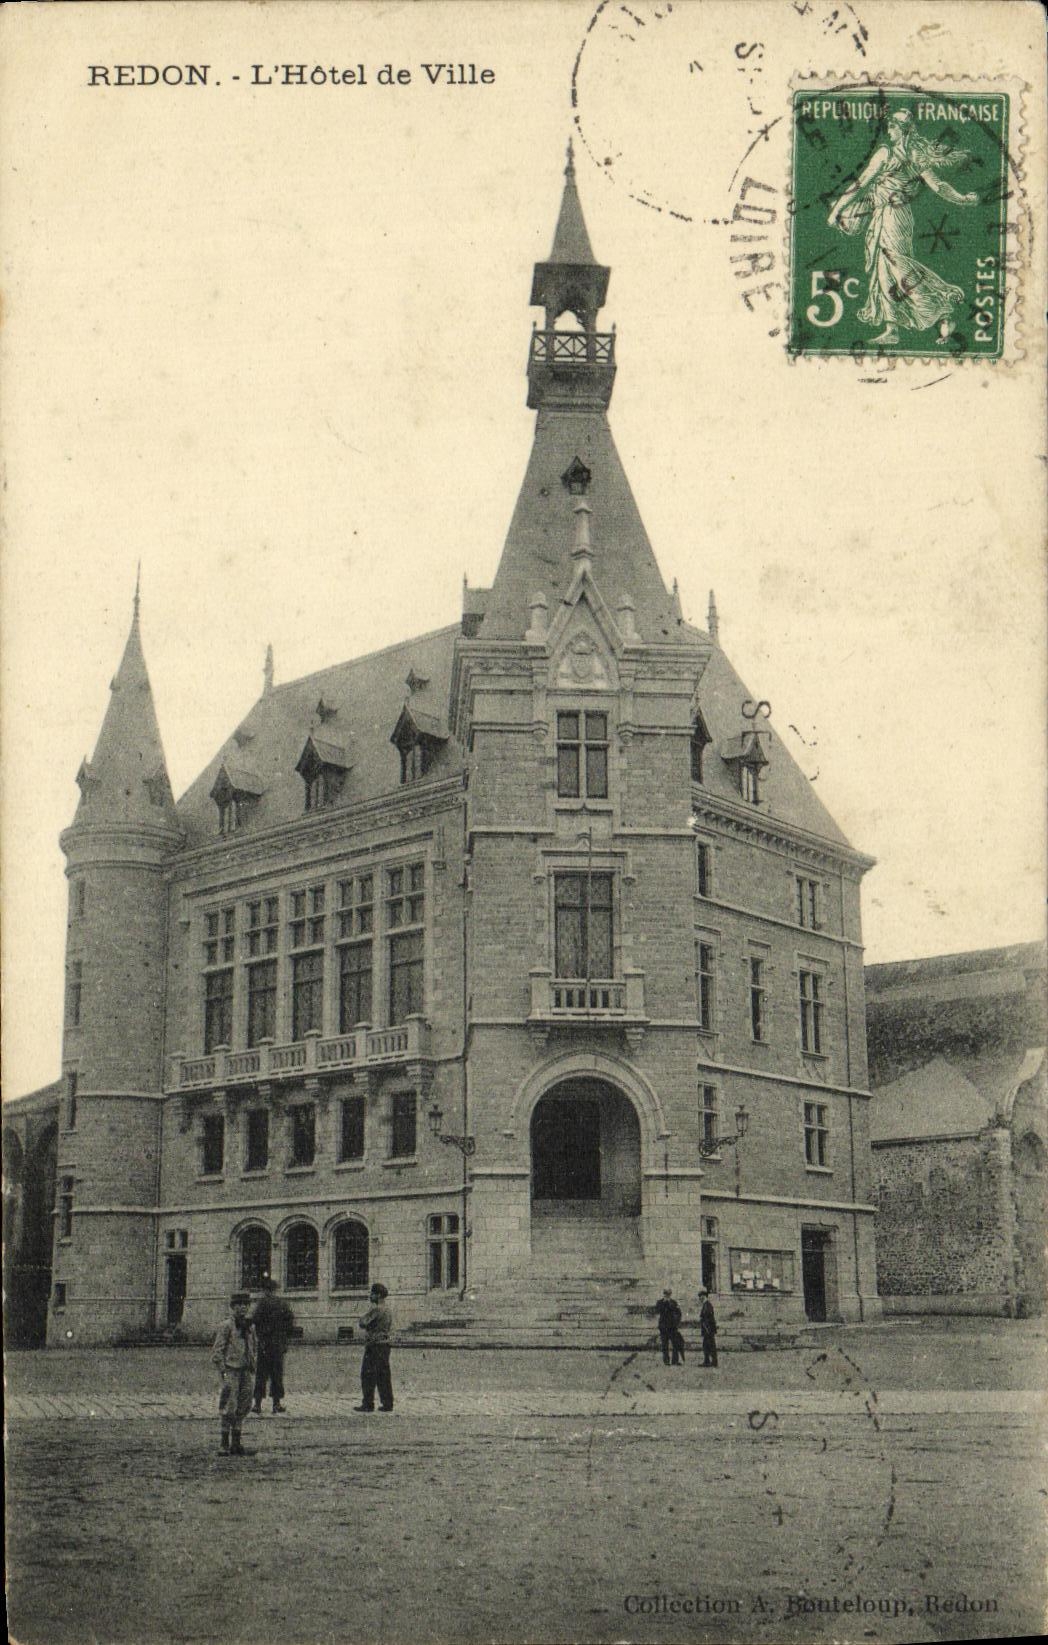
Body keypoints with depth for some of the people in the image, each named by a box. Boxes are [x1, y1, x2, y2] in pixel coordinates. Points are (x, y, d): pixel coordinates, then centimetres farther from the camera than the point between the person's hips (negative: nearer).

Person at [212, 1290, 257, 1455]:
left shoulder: (249, 1326, 11)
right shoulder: (226, 1326, -8)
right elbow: (217, 1352, -9)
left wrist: (252, 1368, 15)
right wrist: (223, 1372, -14)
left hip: (246, 1372, 6)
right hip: (231, 1370, -6)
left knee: (243, 1407, 7)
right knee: (229, 1407, -5)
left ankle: (236, 1443, 15)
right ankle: (225, 1444, 2)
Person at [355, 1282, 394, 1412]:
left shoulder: (376, 1309, -16)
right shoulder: (388, 1308, 13)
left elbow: (363, 1323, -17)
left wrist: (363, 1316, 4)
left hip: (374, 1344, -9)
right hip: (386, 1344, 9)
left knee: (368, 1375, -3)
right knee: (384, 1375, 11)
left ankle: (368, 1404, -3)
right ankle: (387, 1403, 10)